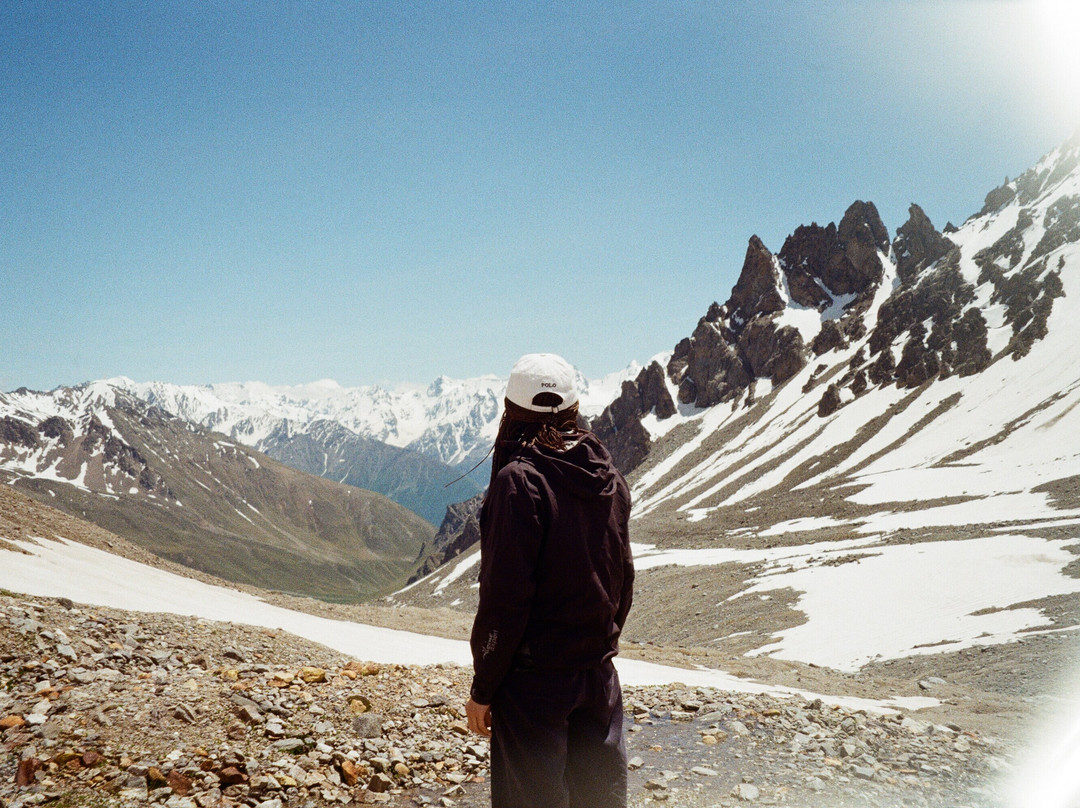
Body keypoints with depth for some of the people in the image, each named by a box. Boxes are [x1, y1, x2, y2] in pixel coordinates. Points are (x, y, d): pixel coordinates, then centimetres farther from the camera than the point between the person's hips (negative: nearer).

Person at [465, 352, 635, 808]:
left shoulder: (519, 481, -17)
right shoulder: (610, 480, 4)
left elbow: (505, 595, -18)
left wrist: (483, 688, -9)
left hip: (535, 678, -7)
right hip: (599, 674, 7)